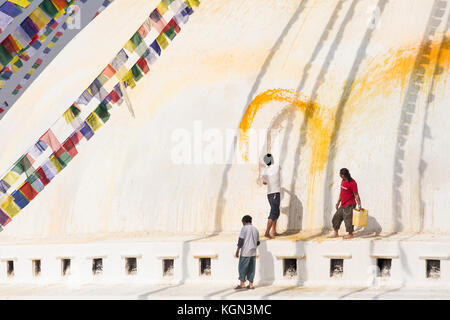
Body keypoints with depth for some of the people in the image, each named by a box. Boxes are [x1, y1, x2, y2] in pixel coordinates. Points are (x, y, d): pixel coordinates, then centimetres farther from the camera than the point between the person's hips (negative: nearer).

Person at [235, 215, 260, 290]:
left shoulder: (244, 228, -7)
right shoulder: (255, 229, 12)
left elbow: (241, 240, -13)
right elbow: (258, 242, 17)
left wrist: (237, 250, -11)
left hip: (245, 252, -6)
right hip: (253, 253, 6)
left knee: (242, 268, 1)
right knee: (251, 269, 8)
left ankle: (242, 283, 0)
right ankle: (251, 284, 7)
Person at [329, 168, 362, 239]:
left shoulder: (352, 183, -18)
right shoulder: (343, 181, 8)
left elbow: (356, 195, -17)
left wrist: (359, 205, -18)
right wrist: (338, 202, 20)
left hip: (349, 205, -9)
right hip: (343, 205, 9)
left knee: (348, 219, -3)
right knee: (336, 217, 12)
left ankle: (350, 234, 12)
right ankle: (336, 233, 24)